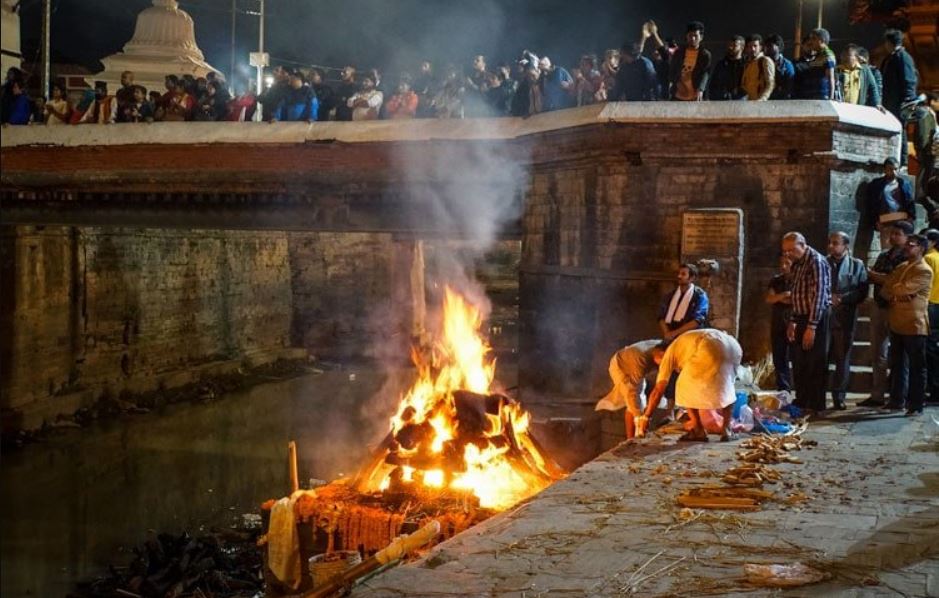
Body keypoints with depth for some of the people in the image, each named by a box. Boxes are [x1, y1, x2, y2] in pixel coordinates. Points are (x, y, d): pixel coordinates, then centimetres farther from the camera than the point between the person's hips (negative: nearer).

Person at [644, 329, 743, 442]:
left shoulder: (669, 354, 21)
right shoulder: (683, 345, 42)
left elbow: (658, 391, 18)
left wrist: (646, 416, 25)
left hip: (710, 350, -7)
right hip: (733, 346, 7)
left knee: (685, 388, 14)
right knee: (726, 389, 31)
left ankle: (698, 431, 11)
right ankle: (727, 430, 19)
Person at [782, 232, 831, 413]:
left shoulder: (816, 262, -15)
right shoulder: (797, 263, 13)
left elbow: (819, 295, -21)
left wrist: (811, 326, -23)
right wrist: (793, 321, 17)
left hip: (816, 319, -9)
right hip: (803, 317, 9)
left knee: (815, 364, -4)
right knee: (799, 363, 14)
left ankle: (815, 407, 3)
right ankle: (801, 403, 24)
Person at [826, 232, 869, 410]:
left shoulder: (857, 265, 6)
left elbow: (862, 293, 0)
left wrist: (841, 298, -12)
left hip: (845, 317, -1)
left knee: (843, 359, 4)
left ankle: (839, 397, 9)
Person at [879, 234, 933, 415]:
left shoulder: (924, 271, -11)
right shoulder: (900, 267, 15)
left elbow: (905, 288, -22)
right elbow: (884, 291, 9)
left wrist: (892, 290, -2)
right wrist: (896, 295, -11)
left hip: (914, 325, -8)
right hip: (897, 324, 8)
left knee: (916, 367, 0)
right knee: (897, 364, 14)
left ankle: (916, 405, 4)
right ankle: (897, 400, 24)